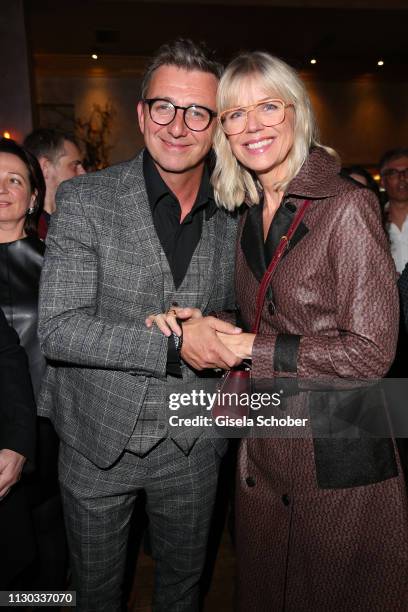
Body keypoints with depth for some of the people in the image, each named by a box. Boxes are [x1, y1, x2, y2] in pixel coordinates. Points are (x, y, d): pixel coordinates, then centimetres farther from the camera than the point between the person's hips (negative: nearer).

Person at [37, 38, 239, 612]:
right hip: (99, 440, -2)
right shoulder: (84, 199, -14)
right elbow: (59, 329, -21)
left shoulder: (233, 216, -4)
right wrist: (176, 345, -28)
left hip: (193, 444, 3)